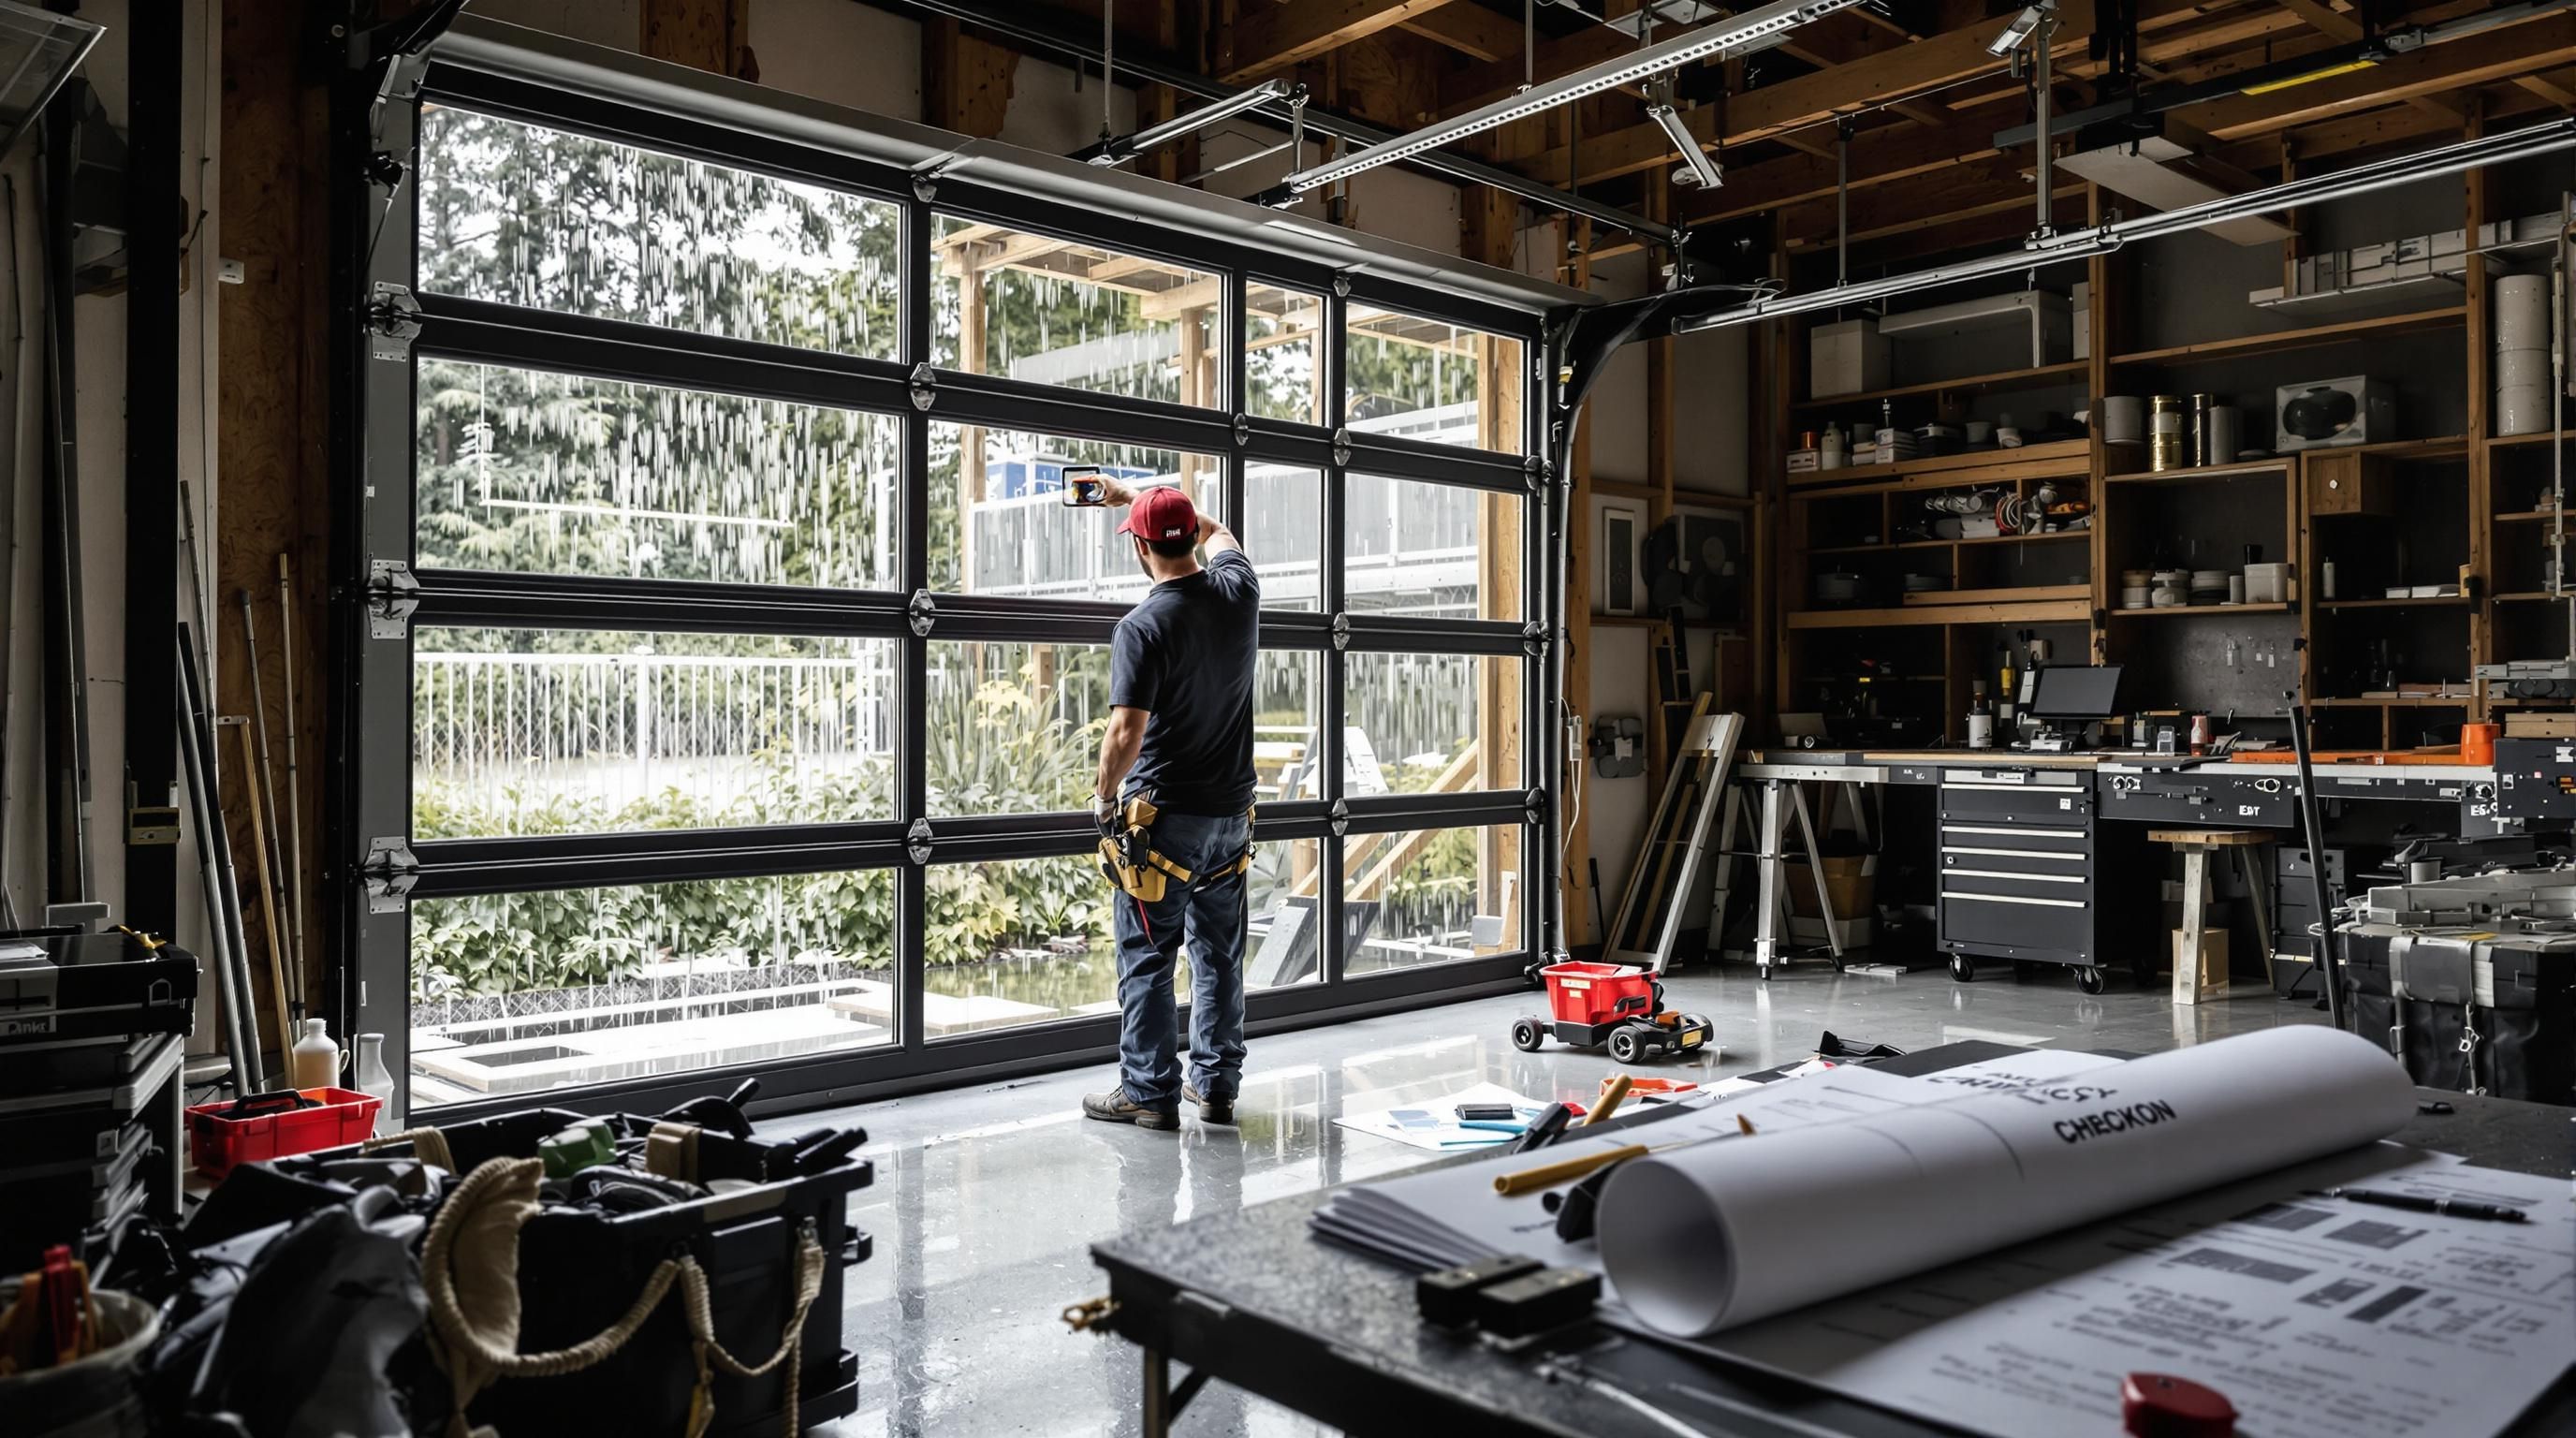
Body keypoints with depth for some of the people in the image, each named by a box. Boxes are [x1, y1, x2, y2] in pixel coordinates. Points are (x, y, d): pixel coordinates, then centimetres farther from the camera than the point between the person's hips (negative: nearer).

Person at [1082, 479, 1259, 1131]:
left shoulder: (1143, 626, -17)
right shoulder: (1239, 592, 0)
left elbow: (1126, 732, -21)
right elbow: (1215, 533, 23)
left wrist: (1104, 796, -3)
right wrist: (1131, 494, 30)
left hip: (1163, 814, -6)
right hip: (1232, 810, 6)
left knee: (1148, 960, 5)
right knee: (1220, 954, 13)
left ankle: (1149, 1092, 11)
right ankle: (1217, 1086, 22)